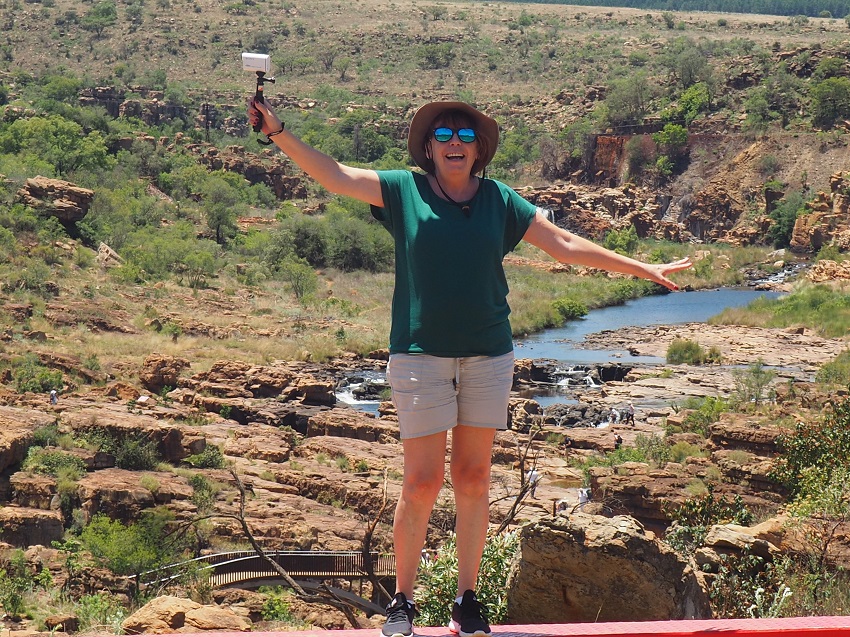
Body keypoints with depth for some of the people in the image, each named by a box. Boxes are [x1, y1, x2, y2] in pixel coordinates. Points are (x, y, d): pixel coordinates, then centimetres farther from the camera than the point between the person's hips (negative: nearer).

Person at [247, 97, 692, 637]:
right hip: (421, 355, -2)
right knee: (423, 483, -4)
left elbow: (565, 245, 12)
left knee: (474, 479, 6)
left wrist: (644, 269, 14)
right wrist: (278, 131, -9)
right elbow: (333, 175, 0)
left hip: (488, 357, 3)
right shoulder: (404, 190, 3)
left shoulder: (501, 200, 8)